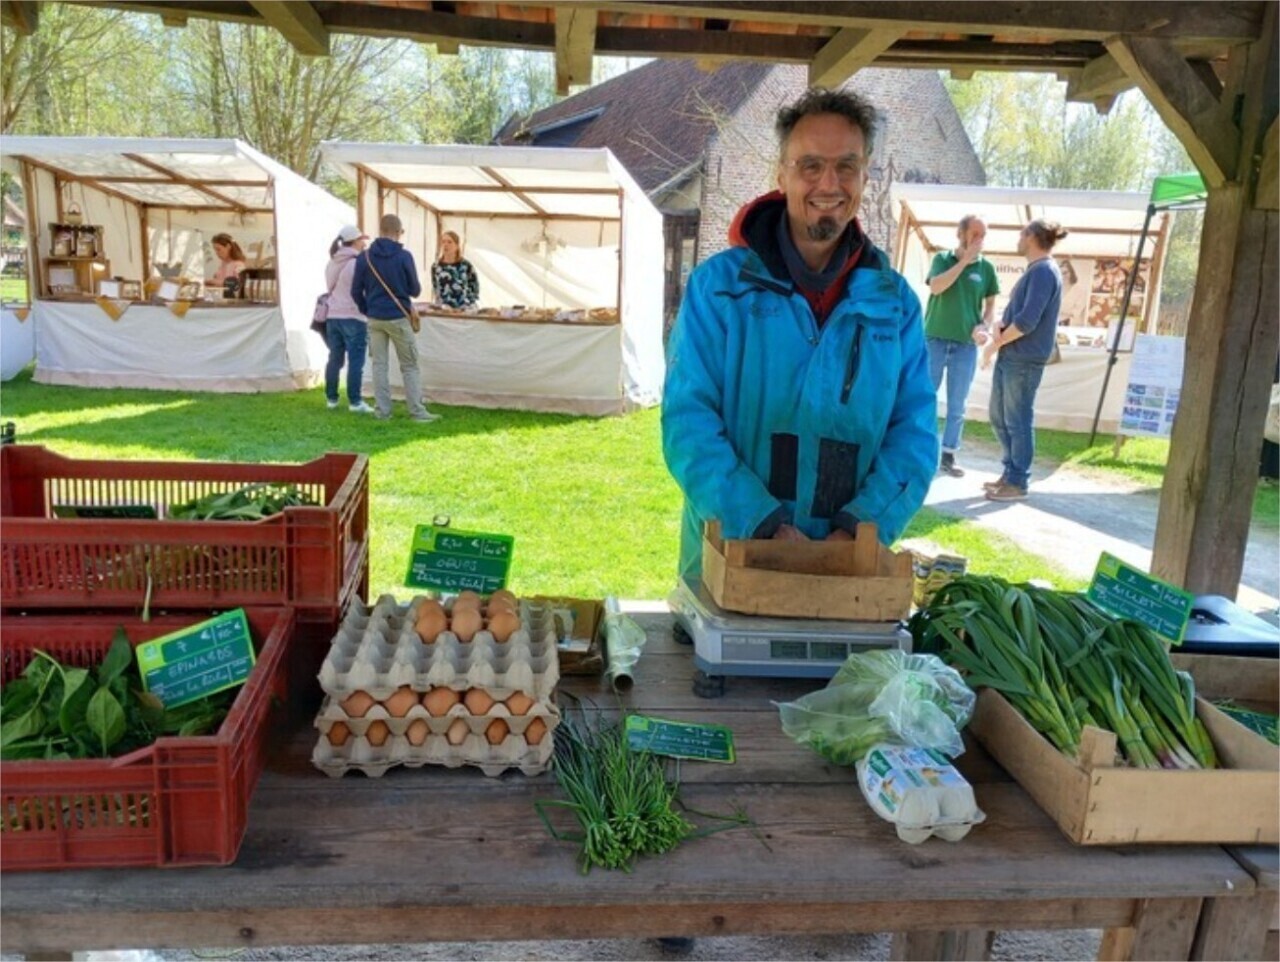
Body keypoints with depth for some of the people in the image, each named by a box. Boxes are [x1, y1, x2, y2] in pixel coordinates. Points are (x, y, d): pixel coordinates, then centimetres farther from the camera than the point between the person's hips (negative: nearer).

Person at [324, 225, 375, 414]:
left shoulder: (331, 263, 11)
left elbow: (332, 288, 18)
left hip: (333, 315, 7)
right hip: (353, 317, -7)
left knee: (334, 359, 13)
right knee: (355, 361, -5)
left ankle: (331, 398, 18)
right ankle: (355, 402, -5)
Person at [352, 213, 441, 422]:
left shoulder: (364, 257, 0)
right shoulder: (404, 256, -10)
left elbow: (356, 291, 3)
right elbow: (415, 290, -3)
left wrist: (367, 311, 17)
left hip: (375, 319, 3)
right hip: (398, 317, -3)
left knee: (379, 364, 9)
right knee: (410, 366, 4)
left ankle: (382, 411, 10)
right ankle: (417, 411, 2)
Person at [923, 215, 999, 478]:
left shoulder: (986, 267, 5)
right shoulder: (942, 259, 2)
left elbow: (990, 305, 9)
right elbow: (935, 287, -16)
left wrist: (983, 326, -11)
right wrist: (964, 260, -17)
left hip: (966, 346, 2)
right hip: (934, 340, -1)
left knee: (957, 406, 6)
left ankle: (948, 456, 14)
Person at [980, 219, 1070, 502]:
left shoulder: (1043, 271, -13)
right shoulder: (1035, 271, 17)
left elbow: (1028, 320, -21)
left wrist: (996, 344, -12)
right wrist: (998, 333, 3)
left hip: (1024, 359, -10)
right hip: (1010, 356, 10)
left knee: (1017, 420, -3)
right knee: (999, 416, 14)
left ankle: (1018, 482, 6)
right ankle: (1010, 473, 24)